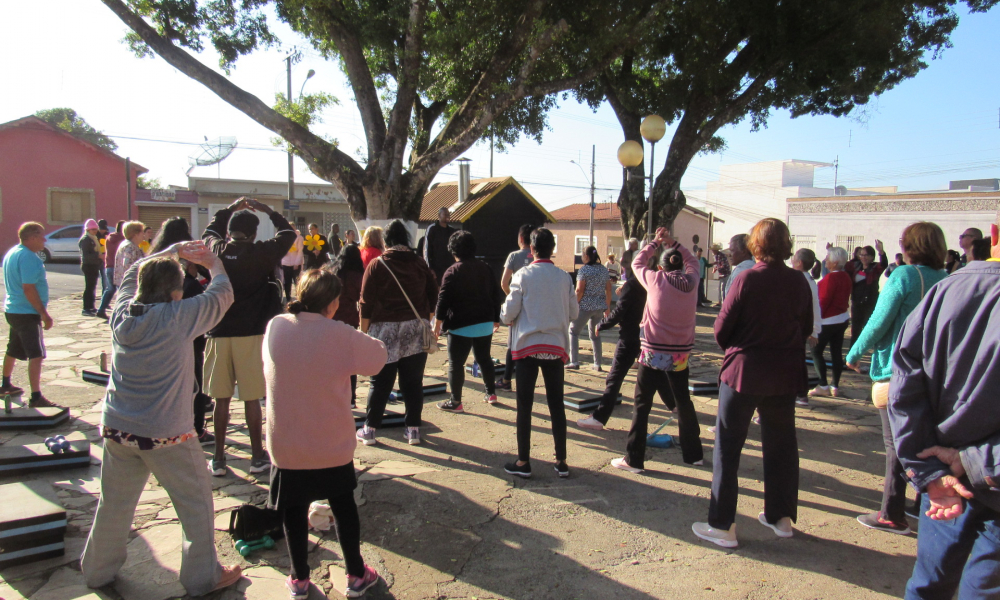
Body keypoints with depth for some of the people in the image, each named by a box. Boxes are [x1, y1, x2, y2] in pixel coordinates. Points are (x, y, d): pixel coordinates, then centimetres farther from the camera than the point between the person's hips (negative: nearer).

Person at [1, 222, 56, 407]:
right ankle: (36, 397, -16)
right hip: (27, 313, -10)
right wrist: (44, 314, -21)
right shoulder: (28, 257, -19)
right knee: (36, 355, -13)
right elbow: (28, 289, -24)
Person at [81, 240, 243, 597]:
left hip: (117, 429, 6)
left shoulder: (122, 313, 1)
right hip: (165, 434, -6)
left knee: (114, 503, 22)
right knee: (195, 505, 10)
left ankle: (97, 569, 40)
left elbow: (132, 274, 19)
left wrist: (172, 252, 20)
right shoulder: (179, 317, -15)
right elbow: (222, 294, -4)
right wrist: (212, 262, 13)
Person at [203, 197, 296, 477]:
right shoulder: (261, 253, -9)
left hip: (219, 334, 3)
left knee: (221, 398, 9)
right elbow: (287, 233, 6)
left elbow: (209, 231, 24)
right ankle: (257, 456, 14)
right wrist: (268, 211, 14)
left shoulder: (216, 250, 1)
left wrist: (230, 209, 29)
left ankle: (218, 459, 17)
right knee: (252, 398, 4)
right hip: (251, 334, -3)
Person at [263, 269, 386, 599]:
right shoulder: (341, 336, -19)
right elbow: (378, 356, -7)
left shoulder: (275, 327, -9)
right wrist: (366, 340, 10)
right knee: (343, 505, 17)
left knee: (294, 510, 17)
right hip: (333, 445, -2)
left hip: (285, 444, 2)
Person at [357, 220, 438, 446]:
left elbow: (366, 303, -5)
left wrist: (364, 331, 2)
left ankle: (369, 429, 10)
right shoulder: (420, 264, 7)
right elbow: (433, 297, 10)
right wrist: (424, 323, 19)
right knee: (413, 381, 7)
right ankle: (413, 429, 10)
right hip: (416, 329, 2)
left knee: (380, 382, 5)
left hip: (385, 328, -2)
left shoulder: (377, 265, -3)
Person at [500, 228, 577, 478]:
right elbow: (574, 312, 8)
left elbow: (509, 314, -7)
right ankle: (561, 462, 16)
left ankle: (523, 462, 10)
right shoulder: (564, 277, 1)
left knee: (524, 405, 5)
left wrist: (504, 315, 15)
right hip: (556, 346, 3)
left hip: (527, 346, -2)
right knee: (557, 404, 10)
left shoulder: (523, 275, -7)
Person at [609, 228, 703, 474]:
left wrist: (655, 243, 19)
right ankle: (693, 453, 29)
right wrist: (673, 243, 17)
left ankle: (634, 459, 5)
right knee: (683, 401, 18)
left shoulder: (656, 280, -10)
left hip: (653, 352, -4)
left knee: (642, 404, 3)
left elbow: (637, 263, 9)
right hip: (680, 354, 4)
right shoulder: (690, 281, -2)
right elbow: (692, 261, 20)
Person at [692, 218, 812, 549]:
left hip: (743, 372, -5)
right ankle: (781, 516, 29)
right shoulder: (799, 282, -2)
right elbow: (806, 329, 7)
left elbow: (722, 329, -11)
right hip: (785, 375, 5)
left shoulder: (746, 279, -15)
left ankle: (722, 525, 6)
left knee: (728, 447, 3)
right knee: (781, 445, 17)